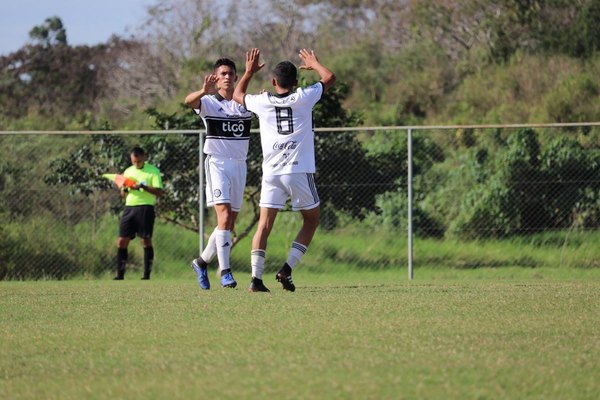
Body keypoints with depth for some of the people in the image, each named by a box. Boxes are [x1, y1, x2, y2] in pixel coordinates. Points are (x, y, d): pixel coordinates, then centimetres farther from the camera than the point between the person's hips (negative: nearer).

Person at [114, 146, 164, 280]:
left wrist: (142, 186, -20)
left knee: (146, 241, -4)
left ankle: (147, 275, 0)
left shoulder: (153, 171, -1)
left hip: (145, 208, -5)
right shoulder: (128, 172, 16)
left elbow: (159, 192, -10)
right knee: (122, 241, -1)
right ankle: (120, 275, 3)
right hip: (129, 208, 5)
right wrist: (125, 189, -3)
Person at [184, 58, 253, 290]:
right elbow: (189, 101, -23)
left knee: (230, 224, 8)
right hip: (217, 163, -5)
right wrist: (203, 91, -47)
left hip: (239, 164, 5)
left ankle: (202, 262, 26)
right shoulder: (209, 102, -2)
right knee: (224, 216, -18)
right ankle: (225, 271, -20)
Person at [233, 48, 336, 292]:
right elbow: (329, 78, 14)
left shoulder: (262, 102, 5)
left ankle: (256, 277, -11)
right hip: (300, 171, -2)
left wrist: (249, 72, 37)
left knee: (264, 224, 0)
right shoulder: (303, 98, 1)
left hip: (271, 173, 2)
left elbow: (237, 95, 26)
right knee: (311, 220, 14)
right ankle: (287, 268, 0)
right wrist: (314, 64, 32)